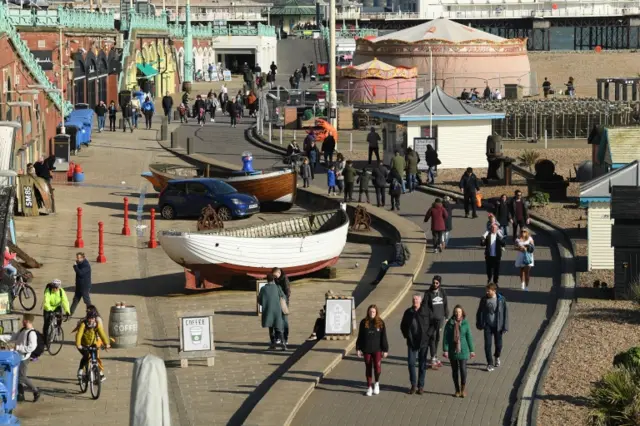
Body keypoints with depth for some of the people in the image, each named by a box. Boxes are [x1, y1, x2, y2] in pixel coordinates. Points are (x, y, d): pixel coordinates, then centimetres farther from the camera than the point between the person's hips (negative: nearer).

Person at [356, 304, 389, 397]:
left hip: (377, 349, -2)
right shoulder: (364, 323, 1)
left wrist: (385, 350, -1)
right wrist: (358, 348, 2)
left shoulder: (380, 323, -2)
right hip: (367, 350, 2)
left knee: (377, 367, -15)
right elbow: (360, 337, 5)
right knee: (368, 368, 8)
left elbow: (384, 338, 1)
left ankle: (377, 382, 12)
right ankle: (369, 387, 19)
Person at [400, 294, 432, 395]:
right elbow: (403, 325, 15)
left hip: (423, 342, -2)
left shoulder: (426, 311, -6)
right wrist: (406, 336, 4)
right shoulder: (408, 312, 3)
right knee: (411, 363, 1)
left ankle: (421, 386, 13)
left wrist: (427, 334, -9)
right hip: (411, 342, 2)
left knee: (422, 364, 5)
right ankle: (413, 385, 12)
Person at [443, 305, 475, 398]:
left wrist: (472, 350, 5)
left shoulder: (465, 324, -2)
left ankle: (463, 388, 11)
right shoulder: (449, 323, -3)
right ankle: (457, 390, 20)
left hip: (463, 351, -1)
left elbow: (469, 337, 3)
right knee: (455, 370, 8)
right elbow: (445, 337, -2)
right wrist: (445, 350, -8)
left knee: (463, 369, -8)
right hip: (452, 351, 1)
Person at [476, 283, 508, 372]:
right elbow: (479, 312, 7)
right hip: (487, 326, 1)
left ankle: (497, 357, 40)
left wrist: (505, 327, -8)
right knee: (487, 345, -4)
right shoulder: (484, 299, -4)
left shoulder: (501, 300, -10)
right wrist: (479, 324, 8)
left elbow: (505, 313, -6)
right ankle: (490, 363, 6)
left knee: (498, 344, 10)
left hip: (497, 326, -1)